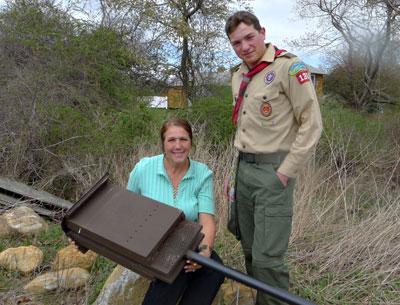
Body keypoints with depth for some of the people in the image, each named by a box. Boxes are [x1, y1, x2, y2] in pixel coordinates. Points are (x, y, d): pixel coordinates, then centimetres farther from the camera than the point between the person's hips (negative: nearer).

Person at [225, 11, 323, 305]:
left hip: (273, 171, -7)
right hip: (244, 168, 8)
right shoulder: (238, 75, 12)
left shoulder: (288, 66, -12)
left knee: (267, 256, -5)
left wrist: (286, 172, -15)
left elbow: (312, 124, -13)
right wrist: (241, 163, 16)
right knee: (250, 248, 16)